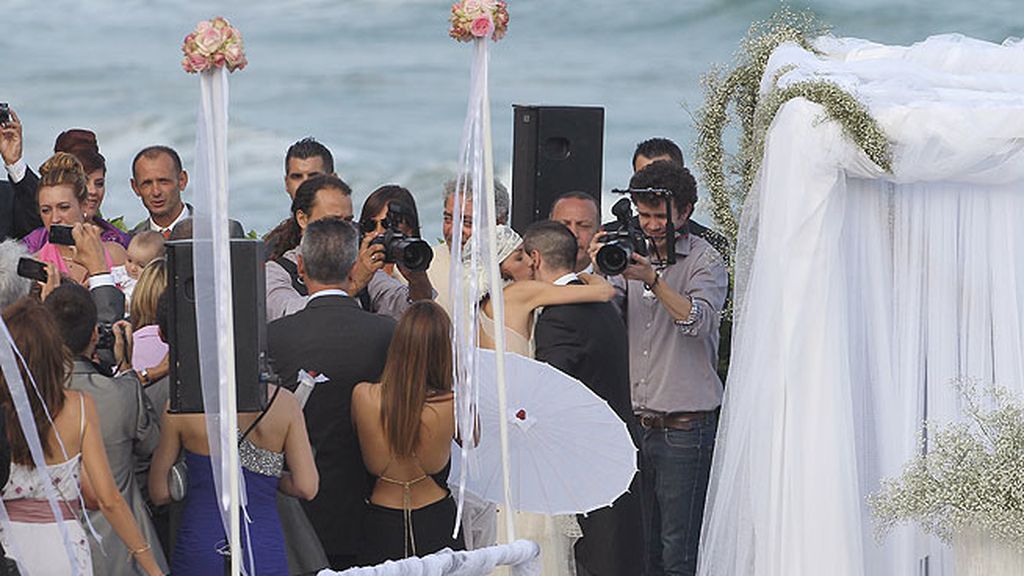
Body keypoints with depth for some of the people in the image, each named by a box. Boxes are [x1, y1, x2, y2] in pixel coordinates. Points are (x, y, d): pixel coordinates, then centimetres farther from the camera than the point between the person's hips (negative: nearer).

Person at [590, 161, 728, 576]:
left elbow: (698, 319, -18)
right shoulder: (632, 253, 14)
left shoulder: (705, 261, -3)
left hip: (686, 428, -6)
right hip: (638, 424, 6)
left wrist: (653, 280, -28)